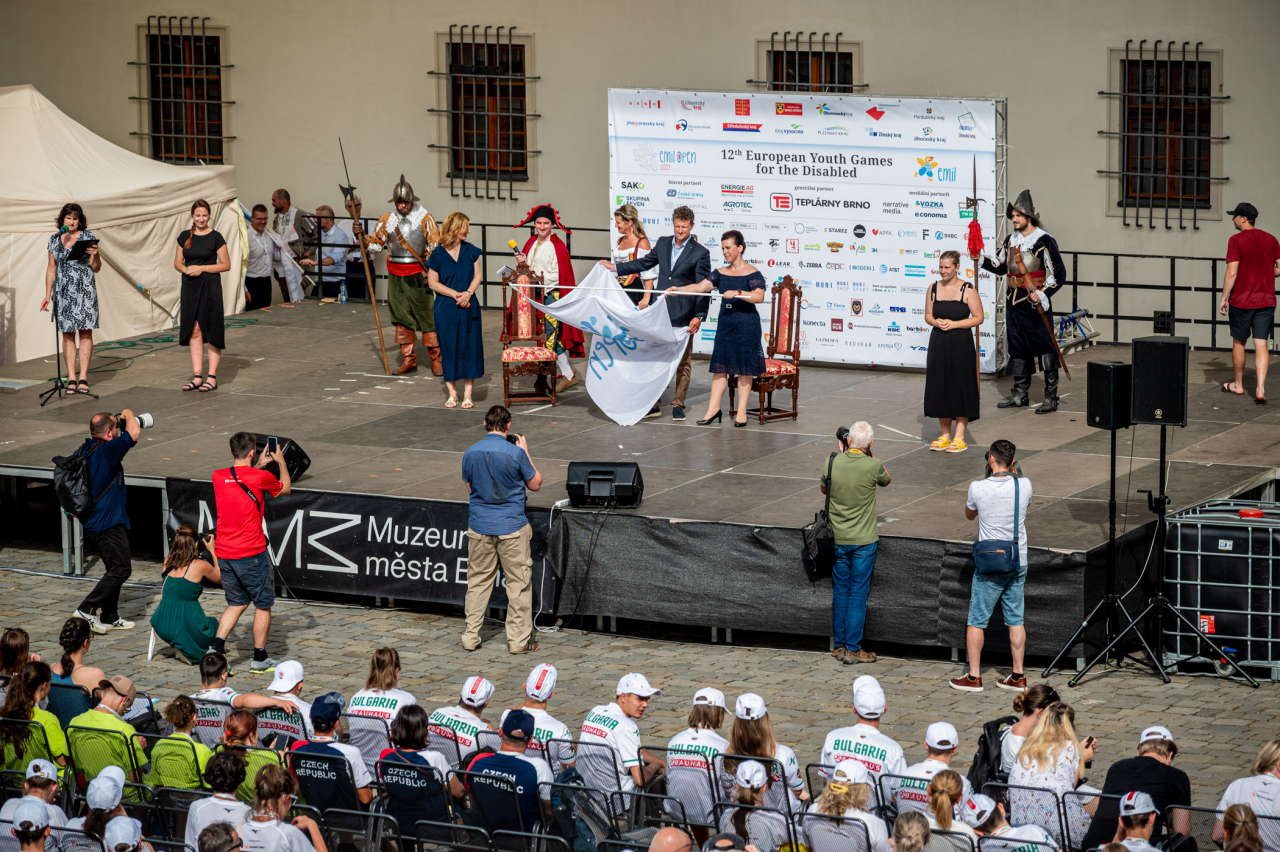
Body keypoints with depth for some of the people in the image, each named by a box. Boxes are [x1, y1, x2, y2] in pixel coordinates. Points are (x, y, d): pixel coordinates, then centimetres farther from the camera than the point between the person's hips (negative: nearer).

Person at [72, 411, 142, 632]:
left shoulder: (84, 450, 6)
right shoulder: (107, 451, -22)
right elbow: (133, 432, -27)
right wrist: (128, 415, -7)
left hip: (93, 521, 10)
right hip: (108, 522, -10)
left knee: (115, 568, 18)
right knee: (121, 569, -5)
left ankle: (109, 617, 21)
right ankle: (87, 609, -8)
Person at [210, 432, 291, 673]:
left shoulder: (218, 477, 2)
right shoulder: (260, 477, -12)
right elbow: (285, 488, 10)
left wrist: (258, 465, 34)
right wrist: (281, 462, 26)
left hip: (224, 554, 5)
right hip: (252, 554, -5)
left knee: (237, 603, 19)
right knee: (263, 605, 11)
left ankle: (217, 646, 3)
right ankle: (259, 658, 15)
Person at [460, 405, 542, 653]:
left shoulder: (470, 453, -3)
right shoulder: (515, 453, -15)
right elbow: (535, 484, -2)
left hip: (479, 526, 4)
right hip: (512, 527, -4)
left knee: (478, 581, 14)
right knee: (518, 583, 6)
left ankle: (471, 637, 17)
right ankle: (518, 640, 9)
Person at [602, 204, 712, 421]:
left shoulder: (700, 253, -7)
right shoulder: (663, 243, 8)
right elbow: (644, 263, 22)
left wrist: (698, 316, -14)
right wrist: (615, 267, 21)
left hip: (683, 315, -4)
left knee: (683, 361, 5)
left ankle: (678, 405, 13)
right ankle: (654, 404, 12)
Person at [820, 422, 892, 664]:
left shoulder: (833, 463, -8)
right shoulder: (873, 465, -15)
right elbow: (886, 481, 8)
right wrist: (869, 454, 9)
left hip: (837, 538, 3)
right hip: (864, 540, -3)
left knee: (840, 591, 13)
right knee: (858, 593, 2)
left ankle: (839, 644, 19)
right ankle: (853, 649, 3)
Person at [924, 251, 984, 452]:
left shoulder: (968, 290, -6)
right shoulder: (934, 289, 7)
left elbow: (978, 318, -6)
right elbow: (927, 315, 15)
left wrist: (954, 324, -15)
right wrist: (935, 322, -8)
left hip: (961, 344, -4)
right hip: (938, 343, 4)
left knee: (961, 388, -2)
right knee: (940, 388, 7)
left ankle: (959, 438, 4)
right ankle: (945, 436, 17)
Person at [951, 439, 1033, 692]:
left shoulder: (978, 488, -14)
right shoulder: (1024, 485, -7)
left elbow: (969, 514, 8)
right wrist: (1011, 473, 17)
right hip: (1018, 563, 3)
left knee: (977, 621, 6)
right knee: (1015, 620, 11)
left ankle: (973, 677, 9)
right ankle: (1017, 676, 15)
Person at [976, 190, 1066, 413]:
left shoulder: (1044, 242, -10)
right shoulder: (1011, 240, 11)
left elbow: (1058, 274, -10)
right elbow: (1001, 267, 21)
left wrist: (1043, 293, -20)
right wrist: (981, 259, 5)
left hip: (1035, 303, -7)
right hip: (1014, 301, 7)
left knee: (1044, 348, -6)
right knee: (1017, 347, 12)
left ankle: (1051, 398, -3)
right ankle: (1020, 394, 21)